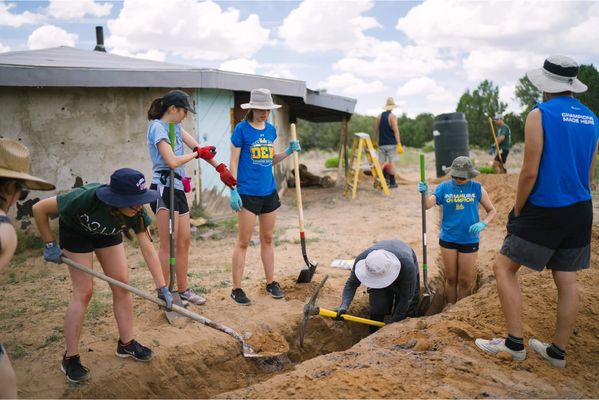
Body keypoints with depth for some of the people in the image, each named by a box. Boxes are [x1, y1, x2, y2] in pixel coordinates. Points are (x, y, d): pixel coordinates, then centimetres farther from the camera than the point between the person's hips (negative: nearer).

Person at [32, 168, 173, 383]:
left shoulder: (135, 211, -31)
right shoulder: (86, 198, -42)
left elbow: (148, 250, -28)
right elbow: (39, 208, -29)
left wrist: (162, 288, -31)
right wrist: (50, 245, -21)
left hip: (108, 233, 4)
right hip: (76, 231, -4)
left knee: (122, 284, 1)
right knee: (83, 292, -9)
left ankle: (126, 343, 17)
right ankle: (70, 358, 4)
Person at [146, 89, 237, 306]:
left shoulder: (175, 126, 15)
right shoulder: (157, 127, -11)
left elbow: (200, 148, 14)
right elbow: (172, 161, -19)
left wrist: (220, 168, 8)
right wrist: (197, 153, -4)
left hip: (178, 189, 9)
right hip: (164, 188, -9)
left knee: (184, 241, 12)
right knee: (168, 245, -5)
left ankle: (183, 290, 22)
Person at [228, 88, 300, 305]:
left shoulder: (271, 130, 9)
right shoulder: (242, 129, -8)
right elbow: (234, 163, -8)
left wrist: (288, 151, 1)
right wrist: (233, 191, -14)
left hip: (269, 191, 6)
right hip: (248, 193, -6)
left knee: (267, 239, 14)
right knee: (243, 242, 0)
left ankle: (271, 283, 26)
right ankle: (236, 289, 10)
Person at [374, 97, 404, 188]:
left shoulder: (379, 116, 9)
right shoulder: (392, 116, -6)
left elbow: (376, 130, 10)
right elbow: (395, 131, -13)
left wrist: (375, 141, 21)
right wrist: (399, 144, -14)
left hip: (381, 144, 4)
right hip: (391, 143, -4)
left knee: (380, 162, 6)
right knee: (392, 162, 0)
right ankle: (392, 182, 2)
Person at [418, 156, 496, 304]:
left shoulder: (477, 188, -4)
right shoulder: (444, 187, -4)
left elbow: (492, 211, 3)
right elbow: (428, 205, -15)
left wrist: (482, 224, -16)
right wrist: (424, 193, -36)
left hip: (469, 240, 0)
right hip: (448, 239, 1)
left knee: (464, 281, 7)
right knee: (450, 278, 11)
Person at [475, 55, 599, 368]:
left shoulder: (540, 114, -12)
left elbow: (530, 172, -16)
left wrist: (517, 212, -5)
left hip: (544, 210, -7)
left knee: (503, 268, 4)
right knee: (566, 280, 12)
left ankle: (515, 343, 5)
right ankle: (558, 351, 24)